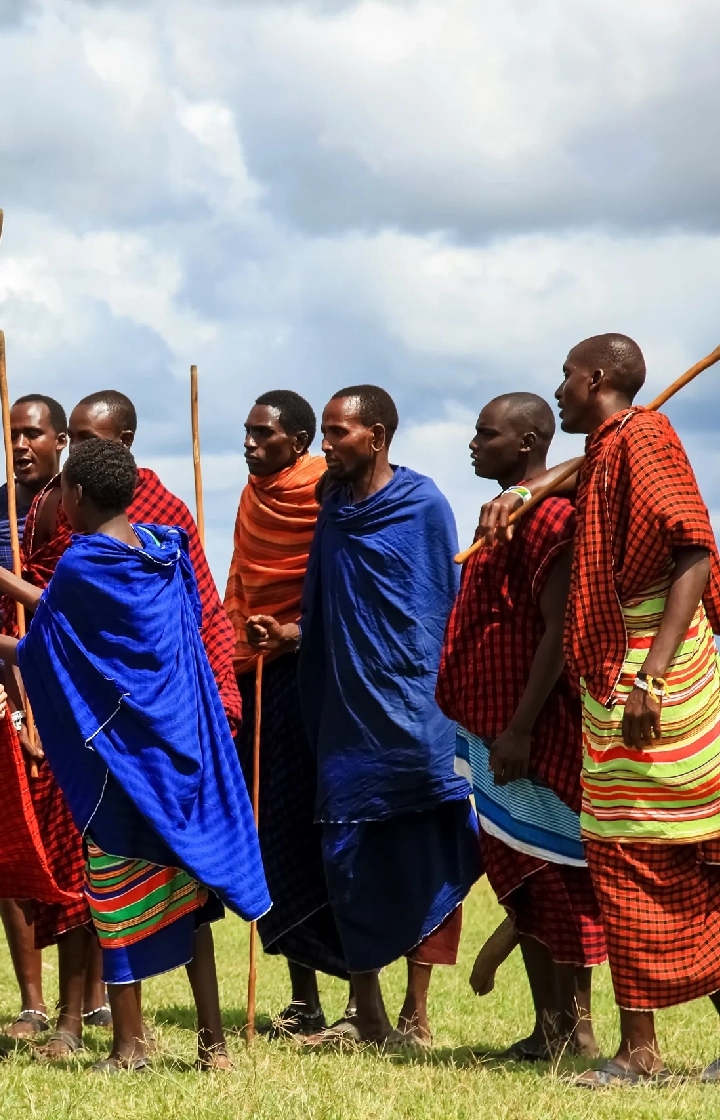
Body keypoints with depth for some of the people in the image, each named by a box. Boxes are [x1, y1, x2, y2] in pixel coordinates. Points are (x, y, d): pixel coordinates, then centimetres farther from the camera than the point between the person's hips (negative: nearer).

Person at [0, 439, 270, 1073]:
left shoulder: (83, 564, -14)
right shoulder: (163, 548, 6)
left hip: (120, 751, -6)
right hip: (180, 738, 6)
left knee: (117, 889, 3)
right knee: (185, 887, 10)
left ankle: (130, 1045, 7)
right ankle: (213, 1043, 11)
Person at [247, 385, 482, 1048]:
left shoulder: (422, 507, -4)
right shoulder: (334, 513, 12)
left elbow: (442, 611, -3)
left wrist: (432, 701, -7)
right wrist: (290, 635, 4)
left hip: (409, 713, -5)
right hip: (347, 714, 5)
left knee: (419, 863, -1)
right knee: (348, 861, 3)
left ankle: (416, 1018, 5)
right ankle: (367, 1015, 11)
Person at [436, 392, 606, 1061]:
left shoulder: (548, 516, -14)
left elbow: (558, 631, -20)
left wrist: (520, 729, -23)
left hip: (532, 730, -10)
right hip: (495, 728, 10)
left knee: (552, 879, -5)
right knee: (518, 879, 10)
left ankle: (575, 1033, 0)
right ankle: (548, 1029, 15)